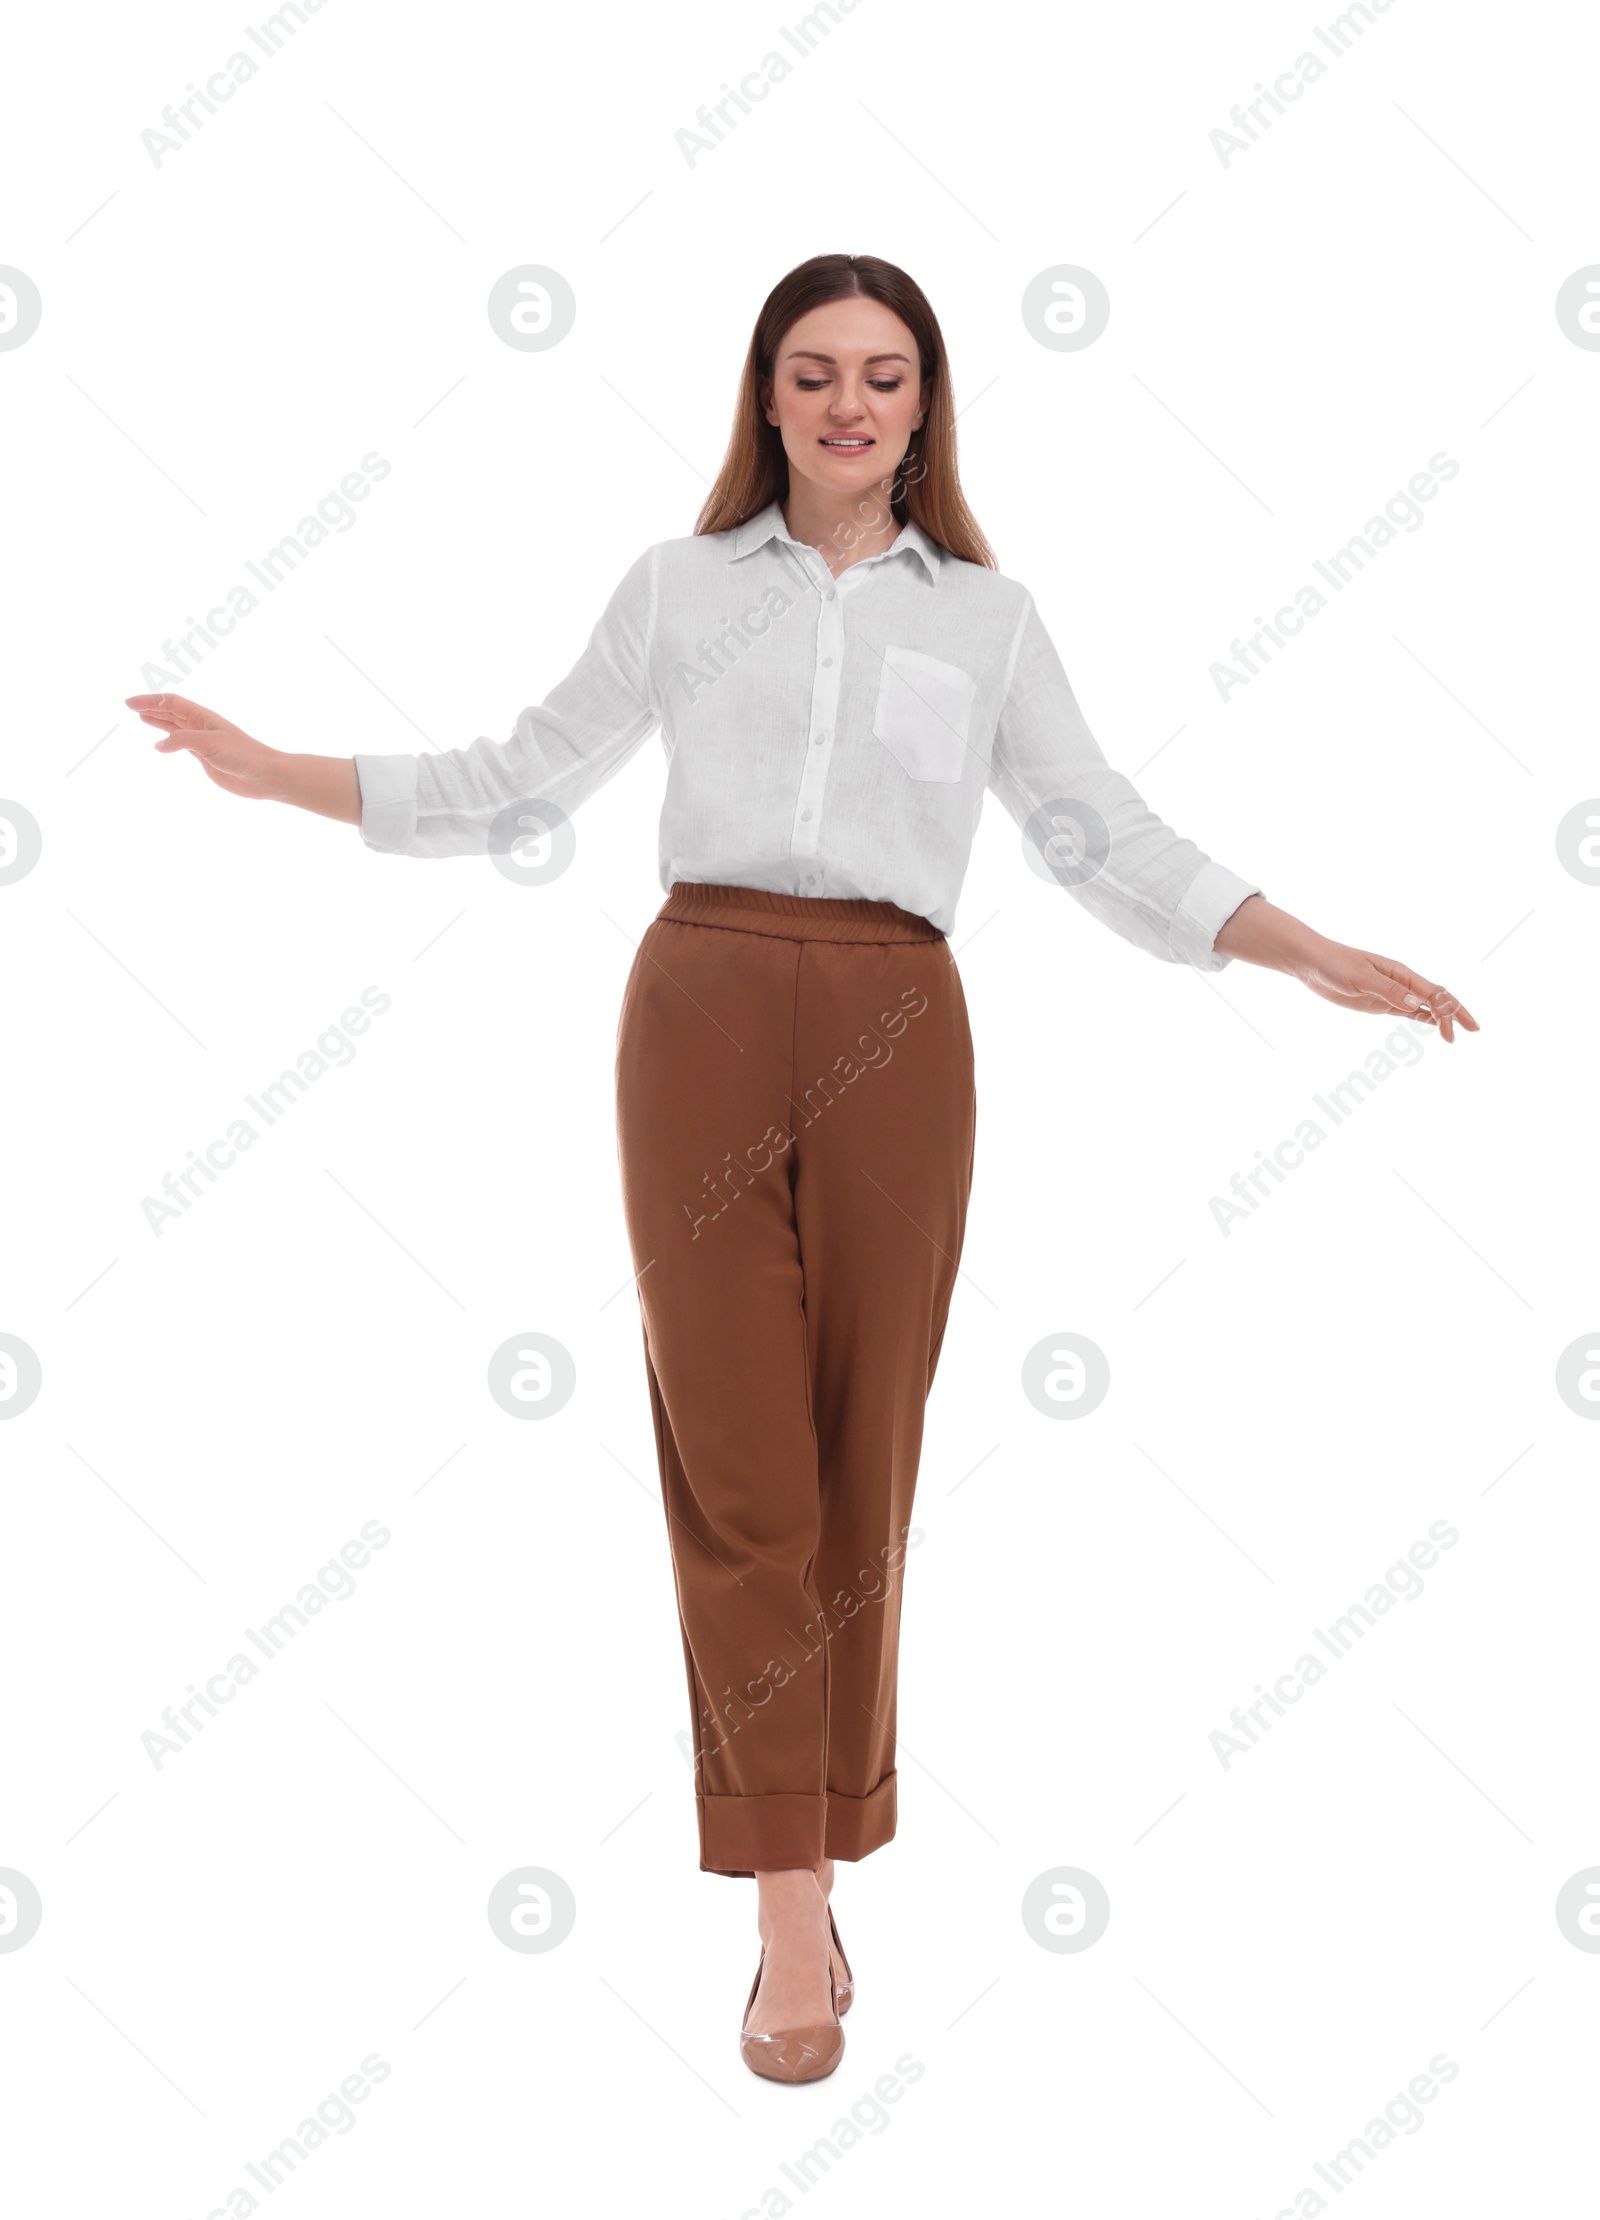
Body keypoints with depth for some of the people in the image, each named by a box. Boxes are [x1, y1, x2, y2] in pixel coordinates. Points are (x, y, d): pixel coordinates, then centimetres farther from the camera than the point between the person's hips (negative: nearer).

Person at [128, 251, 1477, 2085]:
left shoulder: (987, 615, 14)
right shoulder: (677, 588, 13)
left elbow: (1107, 844, 11)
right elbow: (523, 787, 17)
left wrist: (1316, 957, 2)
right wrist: (275, 775, 13)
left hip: (889, 1037, 1)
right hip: (702, 1017, 0)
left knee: (862, 1456, 3)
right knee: (735, 1459, -5)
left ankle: (816, 1851, 17)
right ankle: (792, 1912, -3)